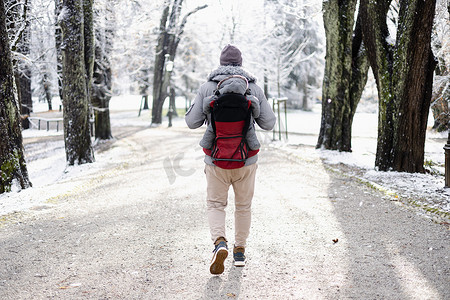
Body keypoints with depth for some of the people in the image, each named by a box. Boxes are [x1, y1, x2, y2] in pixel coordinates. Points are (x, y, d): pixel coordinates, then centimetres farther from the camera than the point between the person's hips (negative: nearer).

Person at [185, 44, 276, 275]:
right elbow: (268, 123, 0)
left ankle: (219, 243, -12)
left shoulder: (207, 88, -4)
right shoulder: (254, 88, -2)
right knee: (244, 205, 18)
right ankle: (240, 251, 27)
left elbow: (192, 122, -3)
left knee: (215, 204, 13)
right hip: (246, 160, 1)